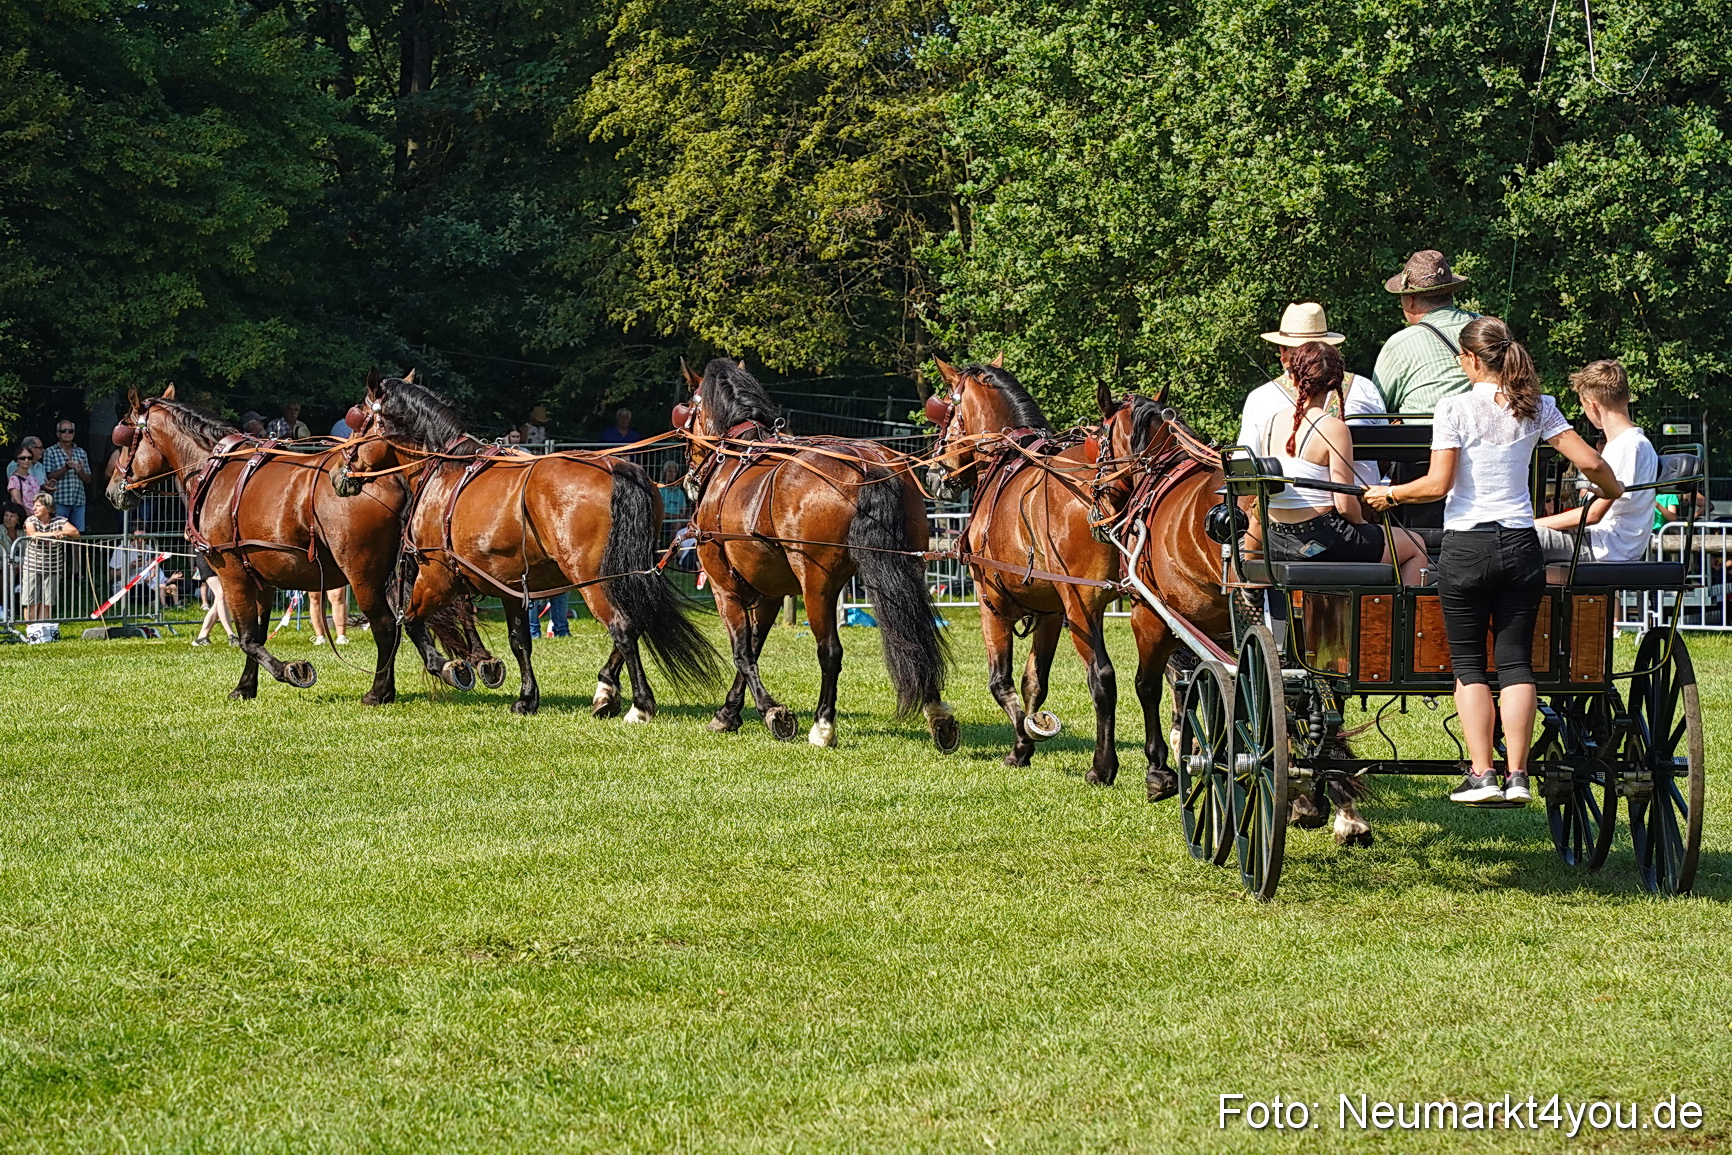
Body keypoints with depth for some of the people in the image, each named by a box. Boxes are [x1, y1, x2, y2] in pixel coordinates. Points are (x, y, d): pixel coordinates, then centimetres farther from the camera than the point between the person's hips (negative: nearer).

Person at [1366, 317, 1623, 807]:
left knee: (1468, 664, 4)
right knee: (1516, 662, 5)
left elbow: (1438, 484, -11)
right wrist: (1614, 492, 21)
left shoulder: (1454, 408, -7)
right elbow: (1589, 461, 1)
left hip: (1467, 545, -3)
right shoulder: (1536, 407, 4)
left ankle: (1481, 773, -3)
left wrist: (1389, 494, 5)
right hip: (1521, 544, 3)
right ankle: (1516, 775, -3)